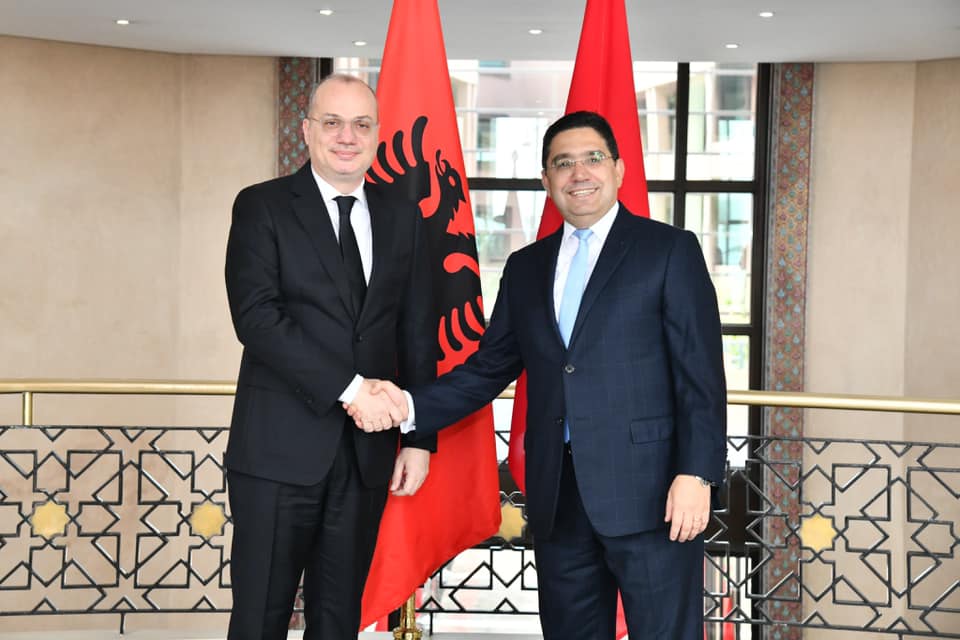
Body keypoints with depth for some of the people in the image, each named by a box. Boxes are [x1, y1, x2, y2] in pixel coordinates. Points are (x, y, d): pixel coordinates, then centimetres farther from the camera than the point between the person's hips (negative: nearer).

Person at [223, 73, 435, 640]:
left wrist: (420, 437, 5)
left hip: (368, 449, 4)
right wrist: (349, 387, -19)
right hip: (281, 446, -4)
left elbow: (417, 334, 12)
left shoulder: (402, 218, 12)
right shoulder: (263, 207, -1)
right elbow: (256, 316, -13)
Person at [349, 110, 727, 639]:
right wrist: (409, 406, -1)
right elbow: (488, 369, 14)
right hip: (558, 495, 5)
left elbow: (700, 373, -5)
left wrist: (696, 475, -14)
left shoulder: (669, 250, 0)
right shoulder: (526, 268, 15)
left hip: (649, 491, -5)